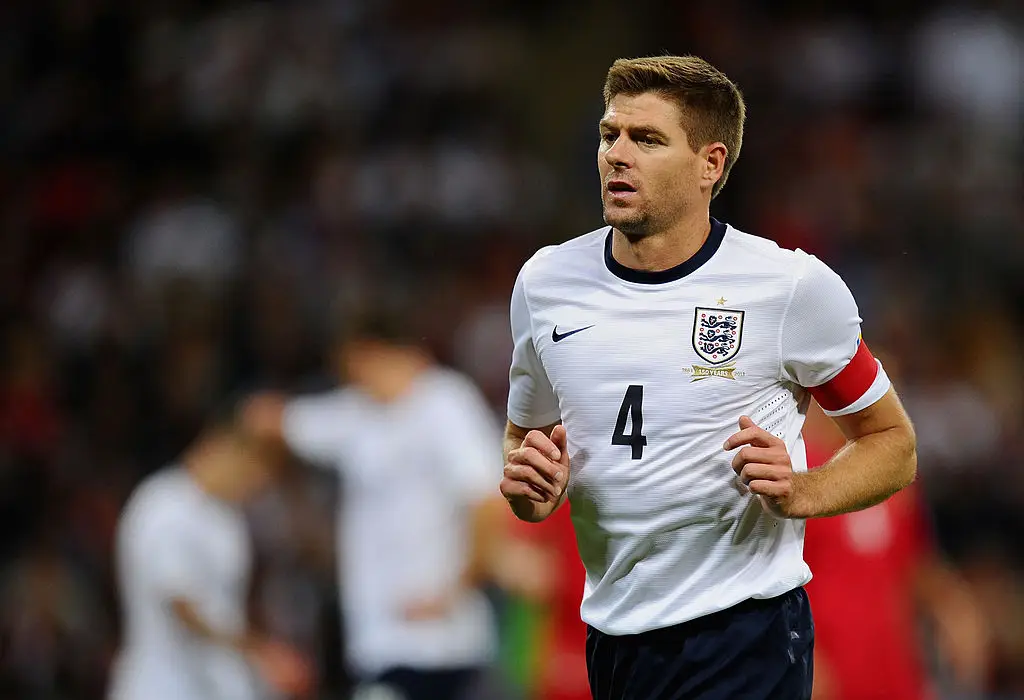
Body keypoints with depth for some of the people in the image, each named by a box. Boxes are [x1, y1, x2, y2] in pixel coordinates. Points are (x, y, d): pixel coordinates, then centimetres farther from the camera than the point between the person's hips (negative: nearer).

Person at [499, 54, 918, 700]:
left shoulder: (793, 285, -8)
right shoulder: (544, 282, 3)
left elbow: (893, 445, 1)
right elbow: (524, 436, 18)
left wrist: (799, 492, -18)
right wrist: (532, 493, -5)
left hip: (745, 635, -4)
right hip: (610, 640, 5)